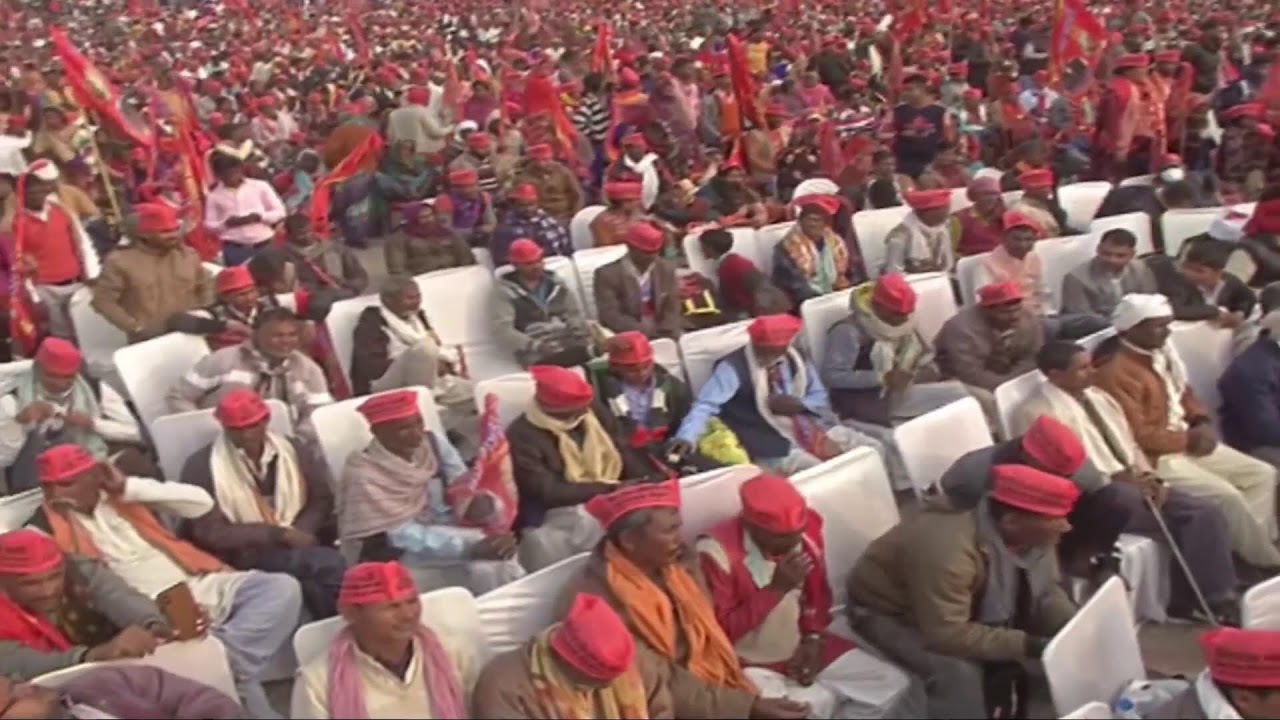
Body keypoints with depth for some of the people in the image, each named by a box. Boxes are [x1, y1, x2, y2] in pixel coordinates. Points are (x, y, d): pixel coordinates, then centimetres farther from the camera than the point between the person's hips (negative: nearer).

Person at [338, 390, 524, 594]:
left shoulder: (434, 442, -5)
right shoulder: (364, 475, -22)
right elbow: (402, 536, -24)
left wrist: (483, 502, -31)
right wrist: (473, 548, -33)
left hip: (441, 532, 5)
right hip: (395, 555, -5)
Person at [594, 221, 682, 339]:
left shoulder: (666, 268, 9)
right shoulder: (607, 274, -6)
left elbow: (674, 308, 9)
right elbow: (611, 317, -13)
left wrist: (669, 333, -11)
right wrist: (648, 332, -22)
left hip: (664, 336, 5)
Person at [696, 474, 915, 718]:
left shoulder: (806, 530, -8)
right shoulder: (716, 552, -25)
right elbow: (720, 630, -23)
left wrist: (813, 639, -7)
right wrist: (776, 588, -28)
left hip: (800, 648, 6)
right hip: (751, 663, -6)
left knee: (892, 684, 0)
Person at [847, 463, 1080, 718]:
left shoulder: (1032, 532, -14)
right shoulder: (946, 550, -39)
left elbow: (1046, 591, -3)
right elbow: (947, 635, -38)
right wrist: (1027, 645, -35)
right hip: (887, 613, -8)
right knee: (958, 670, -30)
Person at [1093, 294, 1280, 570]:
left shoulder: (1159, 354, 8)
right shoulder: (1116, 371, -21)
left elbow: (1185, 394, 22)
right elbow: (1138, 436, -23)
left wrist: (1203, 423, 1)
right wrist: (1189, 439, -14)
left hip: (1189, 443, 10)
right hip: (1156, 457, -10)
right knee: (1226, 495, -21)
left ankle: (1249, 546, 0)